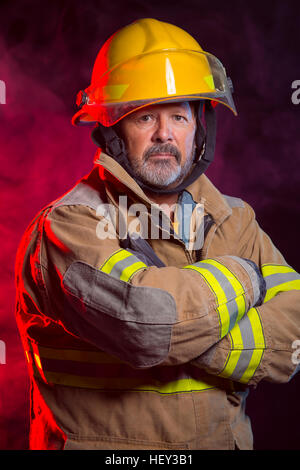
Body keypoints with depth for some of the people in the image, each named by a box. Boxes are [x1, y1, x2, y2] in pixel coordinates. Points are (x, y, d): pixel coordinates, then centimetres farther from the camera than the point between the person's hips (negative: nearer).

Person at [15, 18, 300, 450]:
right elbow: (147, 319, -27)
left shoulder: (236, 221, 4)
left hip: (224, 438, 3)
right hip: (101, 440, -3)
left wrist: (179, 333, -19)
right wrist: (241, 275, -12)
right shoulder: (69, 226, -12)